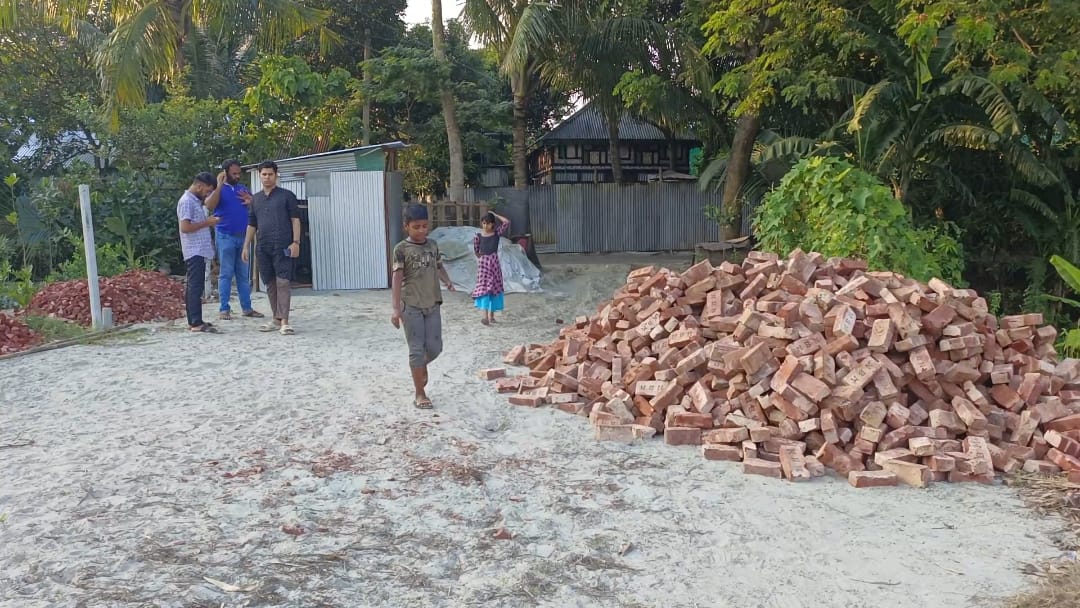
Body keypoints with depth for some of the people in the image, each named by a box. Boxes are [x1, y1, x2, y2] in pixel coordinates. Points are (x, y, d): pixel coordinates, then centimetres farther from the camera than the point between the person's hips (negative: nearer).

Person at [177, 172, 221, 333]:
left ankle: (193, 321, 15)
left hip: (199, 251, 10)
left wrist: (208, 221, 12)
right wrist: (206, 223, -15)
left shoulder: (195, 201, 18)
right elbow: (185, 227, -21)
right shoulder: (186, 201, -13)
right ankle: (196, 323, -10)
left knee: (193, 287, 11)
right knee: (195, 287, -10)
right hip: (195, 251, -10)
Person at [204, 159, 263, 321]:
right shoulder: (218, 189, -1)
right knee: (226, 274, -2)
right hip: (225, 236, -5)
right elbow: (209, 206, -20)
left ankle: (247, 308, 12)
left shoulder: (244, 189, 13)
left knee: (244, 274, 8)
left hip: (243, 236, 5)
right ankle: (224, 309, 2)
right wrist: (219, 185, -21)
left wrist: (251, 201, -7)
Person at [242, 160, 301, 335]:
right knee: (270, 284, 8)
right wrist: (246, 246, 12)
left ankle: (284, 322, -14)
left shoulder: (287, 196, 2)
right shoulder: (255, 199, 16)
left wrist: (296, 242, -12)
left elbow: (295, 219, -2)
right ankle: (276, 319, 17)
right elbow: (251, 225, 19)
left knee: (283, 283, -10)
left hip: (283, 247, -5)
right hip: (263, 248, 5)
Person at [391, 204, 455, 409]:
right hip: (411, 306, -4)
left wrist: (447, 281, -4)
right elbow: (397, 279, -9)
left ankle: (421, 366, 38)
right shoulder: (401, 249, -6)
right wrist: (396, 309, -14)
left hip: (433, 304, 5)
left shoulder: (433, 245, 9)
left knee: (435, 347, 5)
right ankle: (420, 393, 7)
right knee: (417, 349, -2)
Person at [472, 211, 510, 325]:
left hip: (494, 262, 2)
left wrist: (495, 215, -6)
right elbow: (476, 251, 6)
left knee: (494, 288, 7)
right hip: (483, 263, -2)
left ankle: (491, 315, 17)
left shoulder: (497, 233, -2)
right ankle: (485, 316, -20)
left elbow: (507, 222, -13)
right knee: (484, 287, -11)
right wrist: (482, 258, 8)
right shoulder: (478, 236, -5)